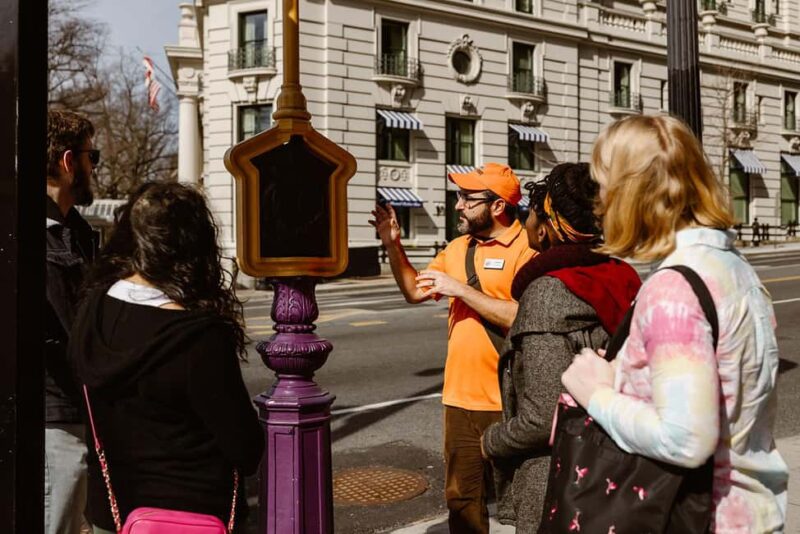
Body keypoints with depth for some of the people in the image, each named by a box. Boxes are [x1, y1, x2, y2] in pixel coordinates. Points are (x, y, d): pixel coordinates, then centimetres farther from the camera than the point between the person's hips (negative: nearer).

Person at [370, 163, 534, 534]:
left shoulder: (527, 248, -11)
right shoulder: (458, 248, 12)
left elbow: (522, 317, -22)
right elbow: (414, 291, 20)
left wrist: (460, 289, -17)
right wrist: (393, 245, 6)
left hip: (509, 404, -6)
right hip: (461, 397, 6)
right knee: (463, 498, 14)